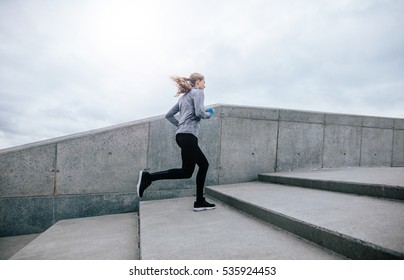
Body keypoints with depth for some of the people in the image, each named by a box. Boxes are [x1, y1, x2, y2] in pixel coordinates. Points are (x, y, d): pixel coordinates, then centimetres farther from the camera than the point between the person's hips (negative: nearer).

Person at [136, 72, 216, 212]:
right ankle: (148, 177, -12)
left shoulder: (184, 96, 26)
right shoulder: (198, 92, 2)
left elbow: (169, 115, 23)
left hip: (181, 135, 10)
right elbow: (199, 113, -14)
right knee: (186, 171, -8)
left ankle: (200, 202, 13)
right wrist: (209, 114, 6)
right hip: (188, 135, -10)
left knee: (204, 164, 12)